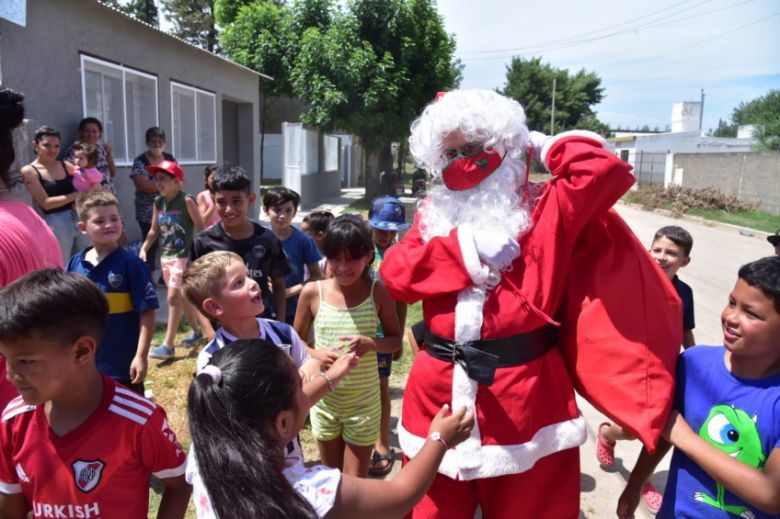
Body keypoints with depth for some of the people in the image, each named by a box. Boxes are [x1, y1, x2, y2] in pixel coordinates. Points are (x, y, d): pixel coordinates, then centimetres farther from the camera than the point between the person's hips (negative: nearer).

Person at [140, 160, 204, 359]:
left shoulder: (187, 201, -13)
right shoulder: (158, 202, 6)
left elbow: (201, 228, -12)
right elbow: (154, 230, 16)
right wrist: (143, 249, 5)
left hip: (183, 256, -7)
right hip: (165, 256, 7)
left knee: (173, 296, -10)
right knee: (182, 296, 16)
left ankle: (168, 345, -6)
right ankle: (196, 330, 33)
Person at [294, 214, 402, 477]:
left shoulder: (378, 291, -13)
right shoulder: (312, 292, -12)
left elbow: (396, 339, -3)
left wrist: (370, 344, -23)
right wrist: (315, 354, -21)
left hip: (364, 401, -1)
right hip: (324, 399, 2)